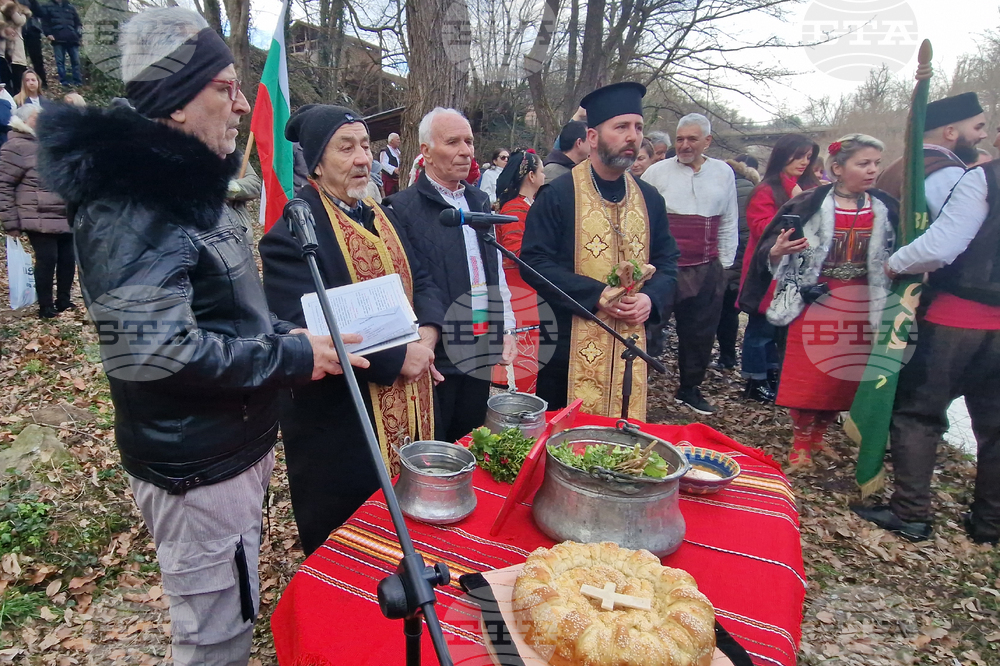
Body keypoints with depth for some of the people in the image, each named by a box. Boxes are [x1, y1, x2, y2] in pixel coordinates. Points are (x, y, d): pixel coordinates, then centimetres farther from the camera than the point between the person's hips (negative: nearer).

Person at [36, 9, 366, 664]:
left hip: (237, 450, 9)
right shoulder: (131, 206, -21)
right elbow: (153, 352, -32)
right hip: (197, 472, -9)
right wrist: (292, 357, -22)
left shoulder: (191, 188, 10)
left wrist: (287, 334, 2)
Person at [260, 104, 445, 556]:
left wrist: (426, 334, -11)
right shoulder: (292, 233, -17)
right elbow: (305, 332, -26)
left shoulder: (380, 218, 11)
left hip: (409, 412, 8)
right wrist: (397, 358, -22)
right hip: (342, 428, -7)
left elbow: (421, 282, 10)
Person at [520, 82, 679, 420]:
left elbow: (667, 262, 13)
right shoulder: (558, 196, -7)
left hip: (630, 346, 5)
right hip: (570, 346, -4)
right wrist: (596, 294, -19)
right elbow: (534, 262, -12)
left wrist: (651, 298, -9)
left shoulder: (649, 199, 9)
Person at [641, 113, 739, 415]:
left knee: (700, 333, 12)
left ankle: (689, 389, 28)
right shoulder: (657, 172, 1)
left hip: (706, 270, 4)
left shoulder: (723, 173, 10)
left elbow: (729, 223, 14)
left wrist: (724, 264, 11)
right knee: (649, 328, -3)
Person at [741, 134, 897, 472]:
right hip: (816, 300, -4)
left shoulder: (886, 209, 5)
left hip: (862, 305, 4)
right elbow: (772, 252, -5)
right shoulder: (809, 204, -7)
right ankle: (800, 445, 17)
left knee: (844, 375, 9)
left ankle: (817, 437, 30)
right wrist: (778, 251, -25)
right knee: (807, 375, -1)